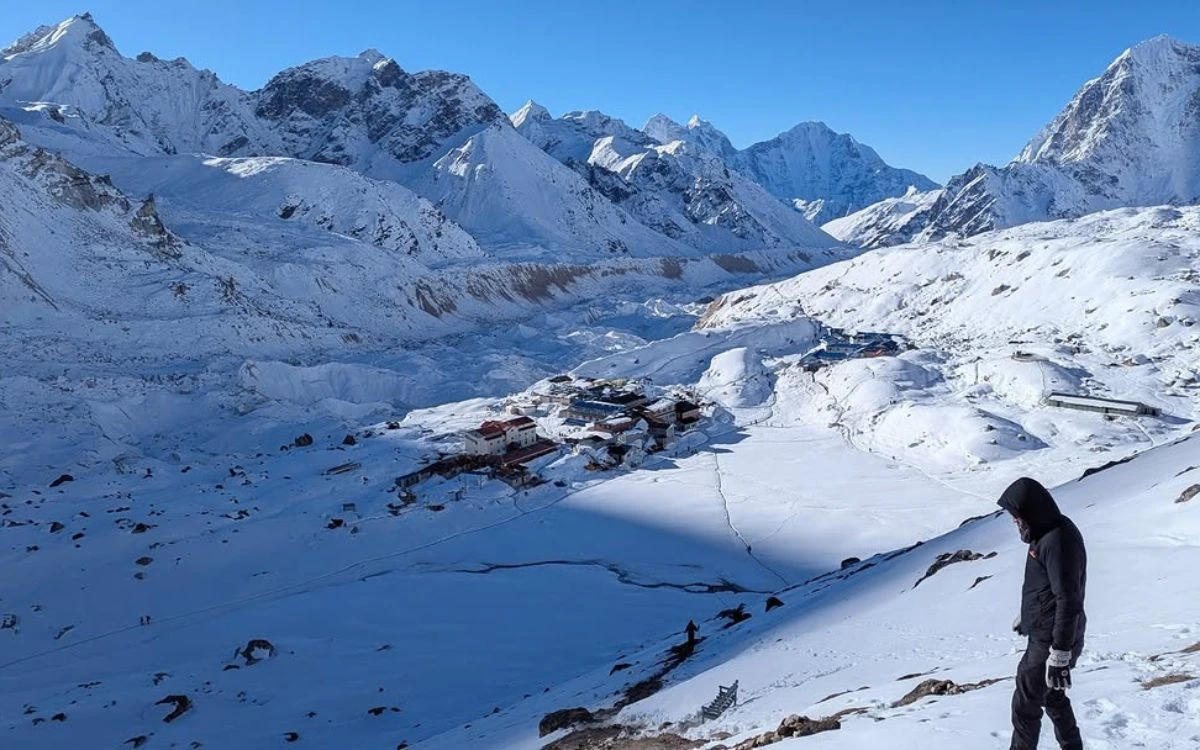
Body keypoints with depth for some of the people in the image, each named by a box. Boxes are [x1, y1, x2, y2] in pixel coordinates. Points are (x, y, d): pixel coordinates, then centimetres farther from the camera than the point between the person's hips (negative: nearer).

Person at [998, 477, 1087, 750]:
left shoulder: (1058, 541, -25)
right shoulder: (1049, 532, 6)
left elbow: (1068, 601, -26)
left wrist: (1059, 655, -26)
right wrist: (1027, 616, 31)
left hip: (1050, 641, -10)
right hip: (1043, 632, 10)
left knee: (1025, 704, -1)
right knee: (1054, 697, 23)